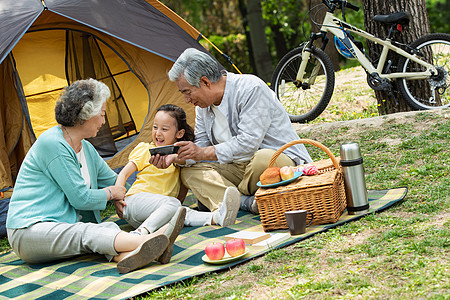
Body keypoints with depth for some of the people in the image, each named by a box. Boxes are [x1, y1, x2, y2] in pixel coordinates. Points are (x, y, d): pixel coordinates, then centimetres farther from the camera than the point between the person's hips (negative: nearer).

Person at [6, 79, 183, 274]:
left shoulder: (86, 148, 14)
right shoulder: (52, 144, -17)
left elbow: (113, 180, 28)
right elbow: (80, 198, -18)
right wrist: (110, 193, 0)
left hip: (64, 228, 9)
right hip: (28, 233, -9)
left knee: (107, 228, -21)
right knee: (87, 232, -34)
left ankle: (126, 255, -55)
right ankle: (151, 241, -57)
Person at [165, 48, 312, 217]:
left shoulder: (251, 89, -20)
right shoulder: (203, 104, 6)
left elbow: (248, 142, -26)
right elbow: (201, 143, 11)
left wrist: (204, 153, -23)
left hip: (280, 160, -8)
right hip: (238, 167, 8)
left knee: (263, 159, -42)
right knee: (190, 172, -11)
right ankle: (246, 202, -29)